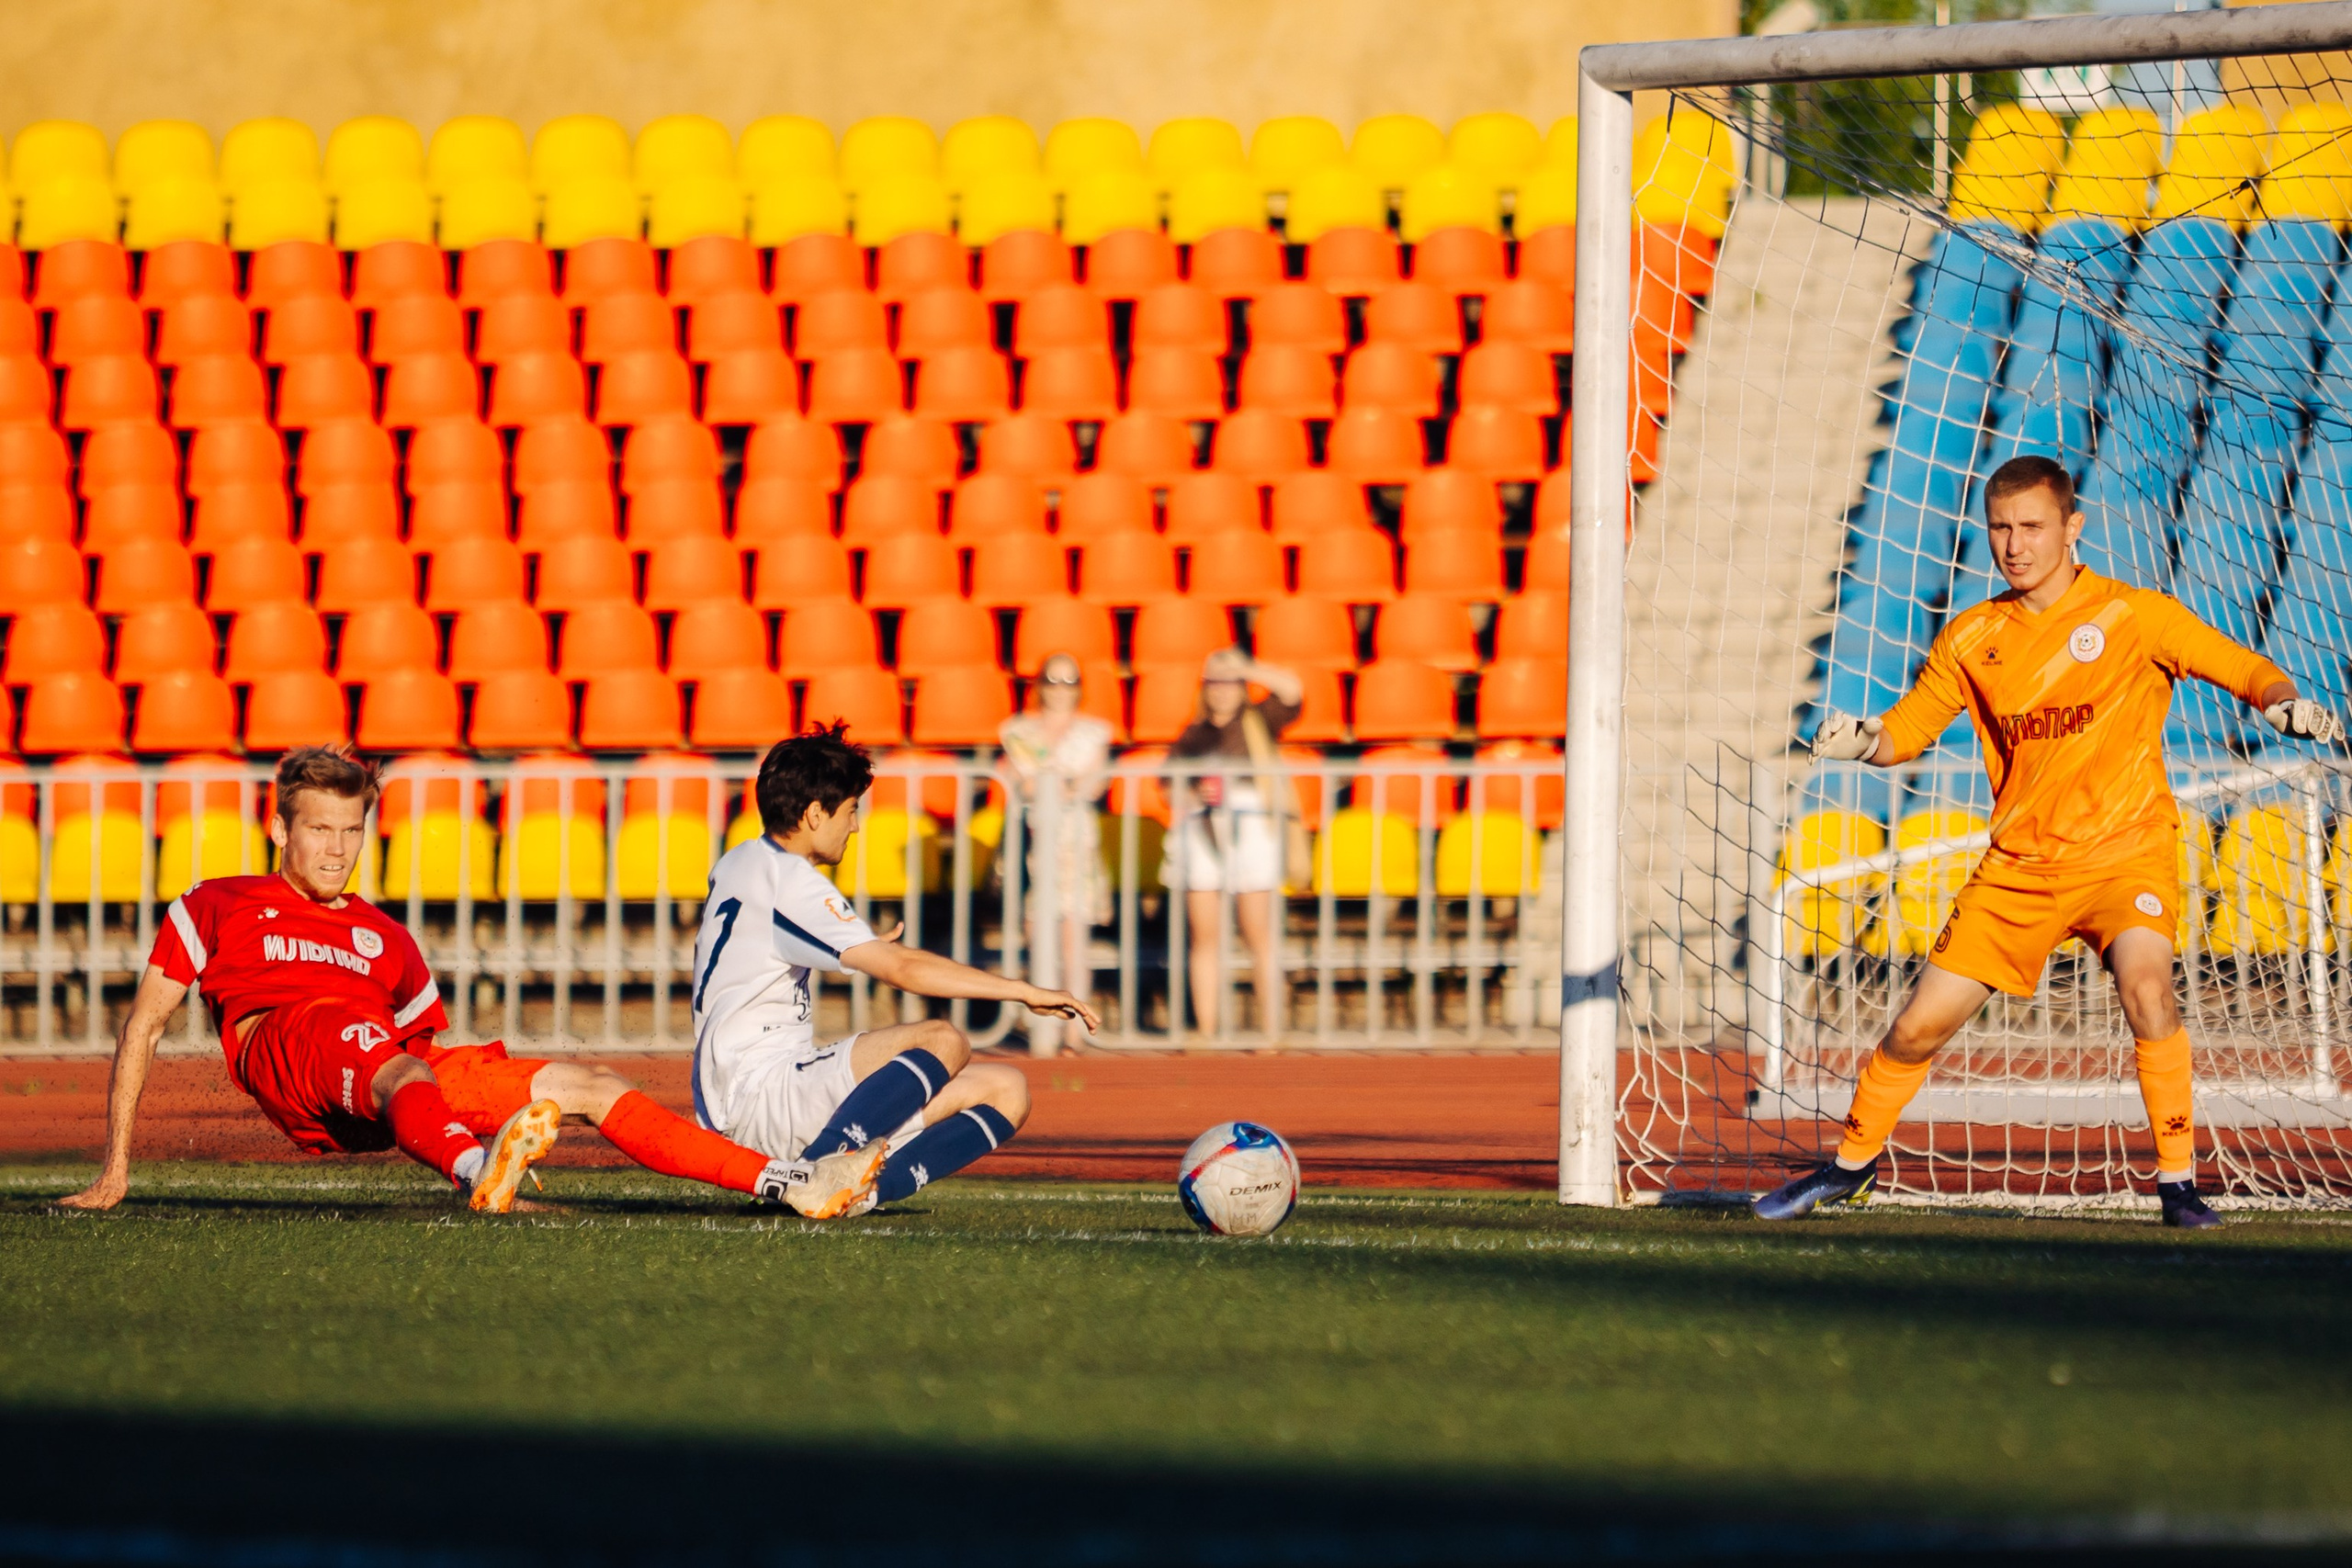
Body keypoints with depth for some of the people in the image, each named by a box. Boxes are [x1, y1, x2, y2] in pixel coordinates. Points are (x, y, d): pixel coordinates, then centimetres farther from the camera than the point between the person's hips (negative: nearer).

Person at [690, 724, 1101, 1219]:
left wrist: (859, 951, 40)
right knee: (944, 1042, -27)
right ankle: (819, 1174, -28)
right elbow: (903, 967, -20)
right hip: (755, 1099, -10)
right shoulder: (787, 880, -13)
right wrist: (1024, 992, -16)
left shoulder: (737, 864, 18)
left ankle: (855, 1192, -17)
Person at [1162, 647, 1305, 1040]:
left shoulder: (1258, 721, 8)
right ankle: (1205, 1030, 2)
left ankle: (1271, 1030, -5)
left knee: (1258, 934, -5)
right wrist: (1194, 793, -4)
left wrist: (1246, 668, -8)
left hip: (1251, 832, -3)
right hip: (1200, 831, 3)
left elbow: (1292, 690, -7)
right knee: (1203, 936, 0)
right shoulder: (1193, 734, 17)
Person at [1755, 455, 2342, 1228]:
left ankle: (2178, 1183, -19)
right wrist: (1860, 739, -12)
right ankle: (1852, 1162, 28)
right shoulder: (1971, 638, 3)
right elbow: (1905, 731, 10)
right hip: (2019, 865, 3)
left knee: (2145, 985, -31)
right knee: (1918, 1025, 2)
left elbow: (2249, 671, -4)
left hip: (2126, 851, -3)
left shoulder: (2137, 615, -7)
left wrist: (2287, 704, -26)